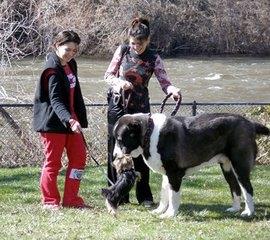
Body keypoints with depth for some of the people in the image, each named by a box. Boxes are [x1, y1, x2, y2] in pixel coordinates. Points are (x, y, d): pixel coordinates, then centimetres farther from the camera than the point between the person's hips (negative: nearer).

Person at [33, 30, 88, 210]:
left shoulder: (71, 66, 11)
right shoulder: (52, 70, -17)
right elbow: (55, 99, -27)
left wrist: (80, 120, 16)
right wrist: (69, 119, -41)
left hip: (70, 120, 9)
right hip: (53, 122, -9)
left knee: (79, 157, 8)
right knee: (53, 162, 0)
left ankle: (71, 199, 16)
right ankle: (50, 201, 10)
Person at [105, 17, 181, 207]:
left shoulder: (153, 58, -3)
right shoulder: (122, 51, 0)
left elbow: (164, 82, -11)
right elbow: (108, 76, 4)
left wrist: (173, 90, -33)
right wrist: (120, 82, -17)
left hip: (140, 108, -1)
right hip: (117, 106, 1)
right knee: (116, 150, 2)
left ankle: (144, 196, 6)